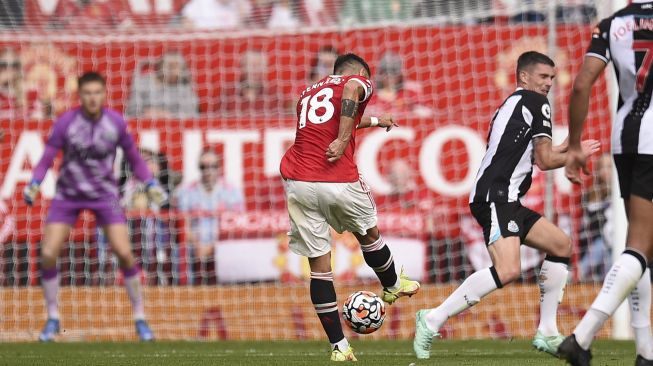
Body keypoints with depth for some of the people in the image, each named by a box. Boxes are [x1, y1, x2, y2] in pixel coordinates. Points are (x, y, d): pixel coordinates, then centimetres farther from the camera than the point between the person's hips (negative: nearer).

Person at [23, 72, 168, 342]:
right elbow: (46, 159, -10)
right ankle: (52, 319, 11)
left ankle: (140, 318, 2)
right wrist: (34, 185, -26)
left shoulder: (116, 122, -10)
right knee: (48, 255, -10)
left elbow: (133, 157, 4)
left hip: (104, 195, 0)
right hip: (68, 195, 0)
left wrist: (151, 184, -6)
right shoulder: (66, 122, -14)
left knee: (124, 253, -14)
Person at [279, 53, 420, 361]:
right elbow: (351, 88, -17)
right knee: (369, 234, 26)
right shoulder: (359, 82, 8)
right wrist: (343, 140, -19)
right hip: (338, 182, -4)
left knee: (319, 265, 7)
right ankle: (393, 287, 48)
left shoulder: (308, 93, 26)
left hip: (297, 182, 4)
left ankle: (338, 346, 8)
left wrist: (374, 121, 59)